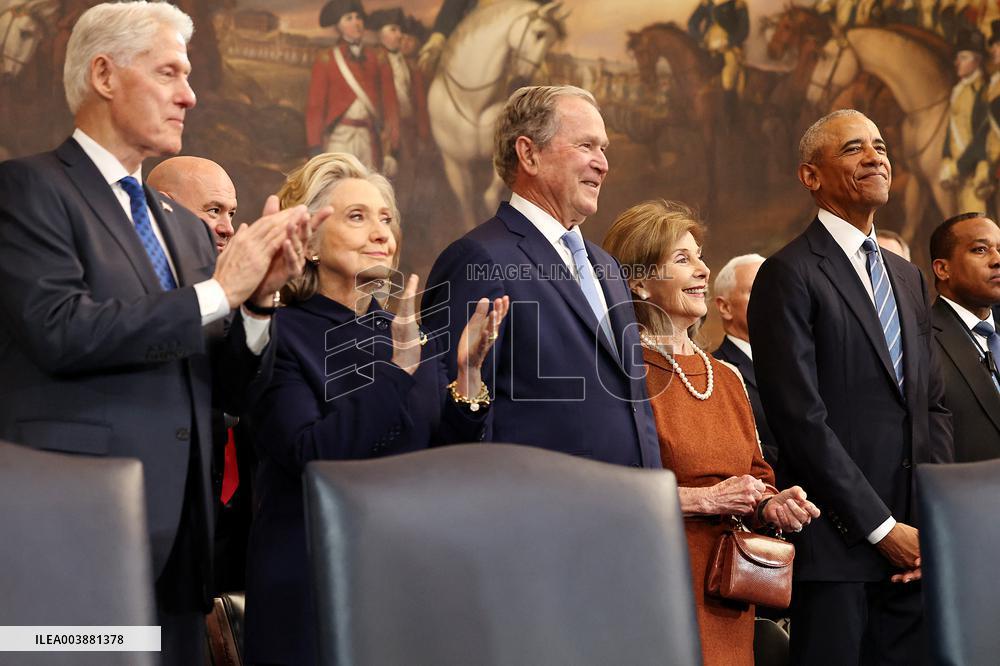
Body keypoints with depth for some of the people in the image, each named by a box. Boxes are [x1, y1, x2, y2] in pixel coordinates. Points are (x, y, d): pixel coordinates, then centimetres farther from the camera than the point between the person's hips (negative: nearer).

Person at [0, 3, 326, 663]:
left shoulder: (187, 227, 17)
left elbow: (237, 392, 16)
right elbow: (60, 330, -18)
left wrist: (259, 298, -3)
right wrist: (217, 291, -12)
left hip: (177, 547, 6)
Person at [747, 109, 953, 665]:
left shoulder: (909, 277, 19)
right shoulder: (790, 275, -6)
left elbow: (934, 406, 17)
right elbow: (801, 420, -13)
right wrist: (881, 528, -12)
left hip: (911, 545, 7)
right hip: (837, 545, -6)